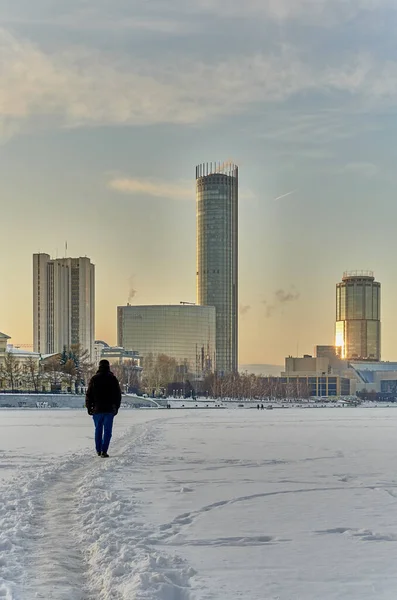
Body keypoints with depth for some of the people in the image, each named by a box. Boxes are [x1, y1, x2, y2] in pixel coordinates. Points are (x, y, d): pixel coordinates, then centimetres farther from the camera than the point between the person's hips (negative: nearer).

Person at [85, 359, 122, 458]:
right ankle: (104, 451, -8)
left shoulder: (94, 379, -2)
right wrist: (116, 407, 15)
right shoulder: (113, 379, 1)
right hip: (110, 409, -1)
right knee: (107, 431, 1)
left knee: (98, 430, 14)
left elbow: (89, 394, -1)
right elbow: (118, 394, 6)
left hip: (97, 409, 1)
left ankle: (98, 450, 18)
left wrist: (89, 407, 8)